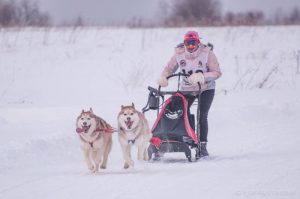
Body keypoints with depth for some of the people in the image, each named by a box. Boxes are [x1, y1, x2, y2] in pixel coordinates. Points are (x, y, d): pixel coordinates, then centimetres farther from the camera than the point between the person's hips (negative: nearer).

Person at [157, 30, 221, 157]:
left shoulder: (207, 53, -17)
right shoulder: (179, 54, -8)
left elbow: (217, 72, -19)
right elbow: (169, 68, -2)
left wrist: (202, 76, -36)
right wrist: (163, 77, -24)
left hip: (206, 89, -3)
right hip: (186, 89, 3)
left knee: (202, 116, -13)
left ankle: (202, 146, -7)